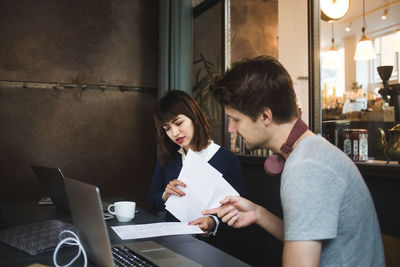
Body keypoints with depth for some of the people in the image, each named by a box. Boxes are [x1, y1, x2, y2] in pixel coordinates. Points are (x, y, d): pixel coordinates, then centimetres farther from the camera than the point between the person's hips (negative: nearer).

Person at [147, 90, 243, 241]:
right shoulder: (166, 159, 12)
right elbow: (151, 202, 17)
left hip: (209, 245, -1)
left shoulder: (228, 160, -5)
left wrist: (214, 223, -23)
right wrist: (165, 196, -4)